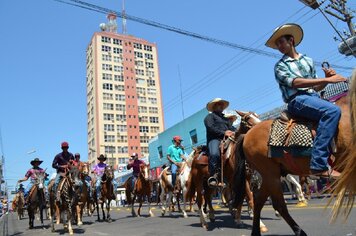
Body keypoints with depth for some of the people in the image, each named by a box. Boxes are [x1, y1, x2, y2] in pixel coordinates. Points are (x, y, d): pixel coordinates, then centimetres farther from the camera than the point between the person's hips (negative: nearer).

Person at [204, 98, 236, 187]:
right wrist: (223, 133, -15)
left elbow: (232, 128, 22)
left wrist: (234, 132, -3)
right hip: (214, 139, -7)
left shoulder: (225, 119, 35)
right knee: (214, 154, -36)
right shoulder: (210, 116, 14)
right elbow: (210, 128, -4)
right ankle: (213, 177, -35)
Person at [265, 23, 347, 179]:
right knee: (333, 111, -31)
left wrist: (327, 78, 2)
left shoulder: (308, 61, 23)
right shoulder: (280, 66, 8)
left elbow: (316, 87, 23)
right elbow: (295, 83, -11)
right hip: (297, 100, -6)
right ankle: (319, 165, -37)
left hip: (314, 98, 6)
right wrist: (327, 79, -15)